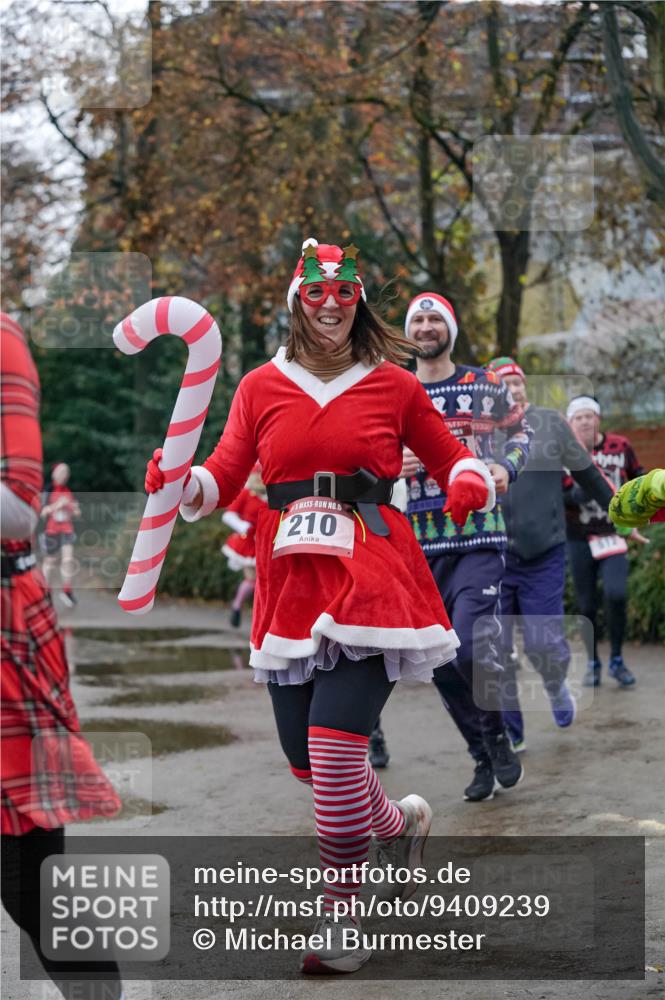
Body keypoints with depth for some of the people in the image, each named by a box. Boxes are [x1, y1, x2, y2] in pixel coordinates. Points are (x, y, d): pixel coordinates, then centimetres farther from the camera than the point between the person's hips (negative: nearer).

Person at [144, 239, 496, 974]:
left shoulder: (392, 385, 5)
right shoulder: (261, 387, 9)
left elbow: (451, 458, 14)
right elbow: (223, 478, 2)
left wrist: (471, 483, -8)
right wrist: (184, 483, -19)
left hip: (371, 577, -3)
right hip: (290, 582, 3)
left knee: (334, 745, -15)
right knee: (305, 758, 6)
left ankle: (338, 918, -2)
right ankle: (398, 823, 38)